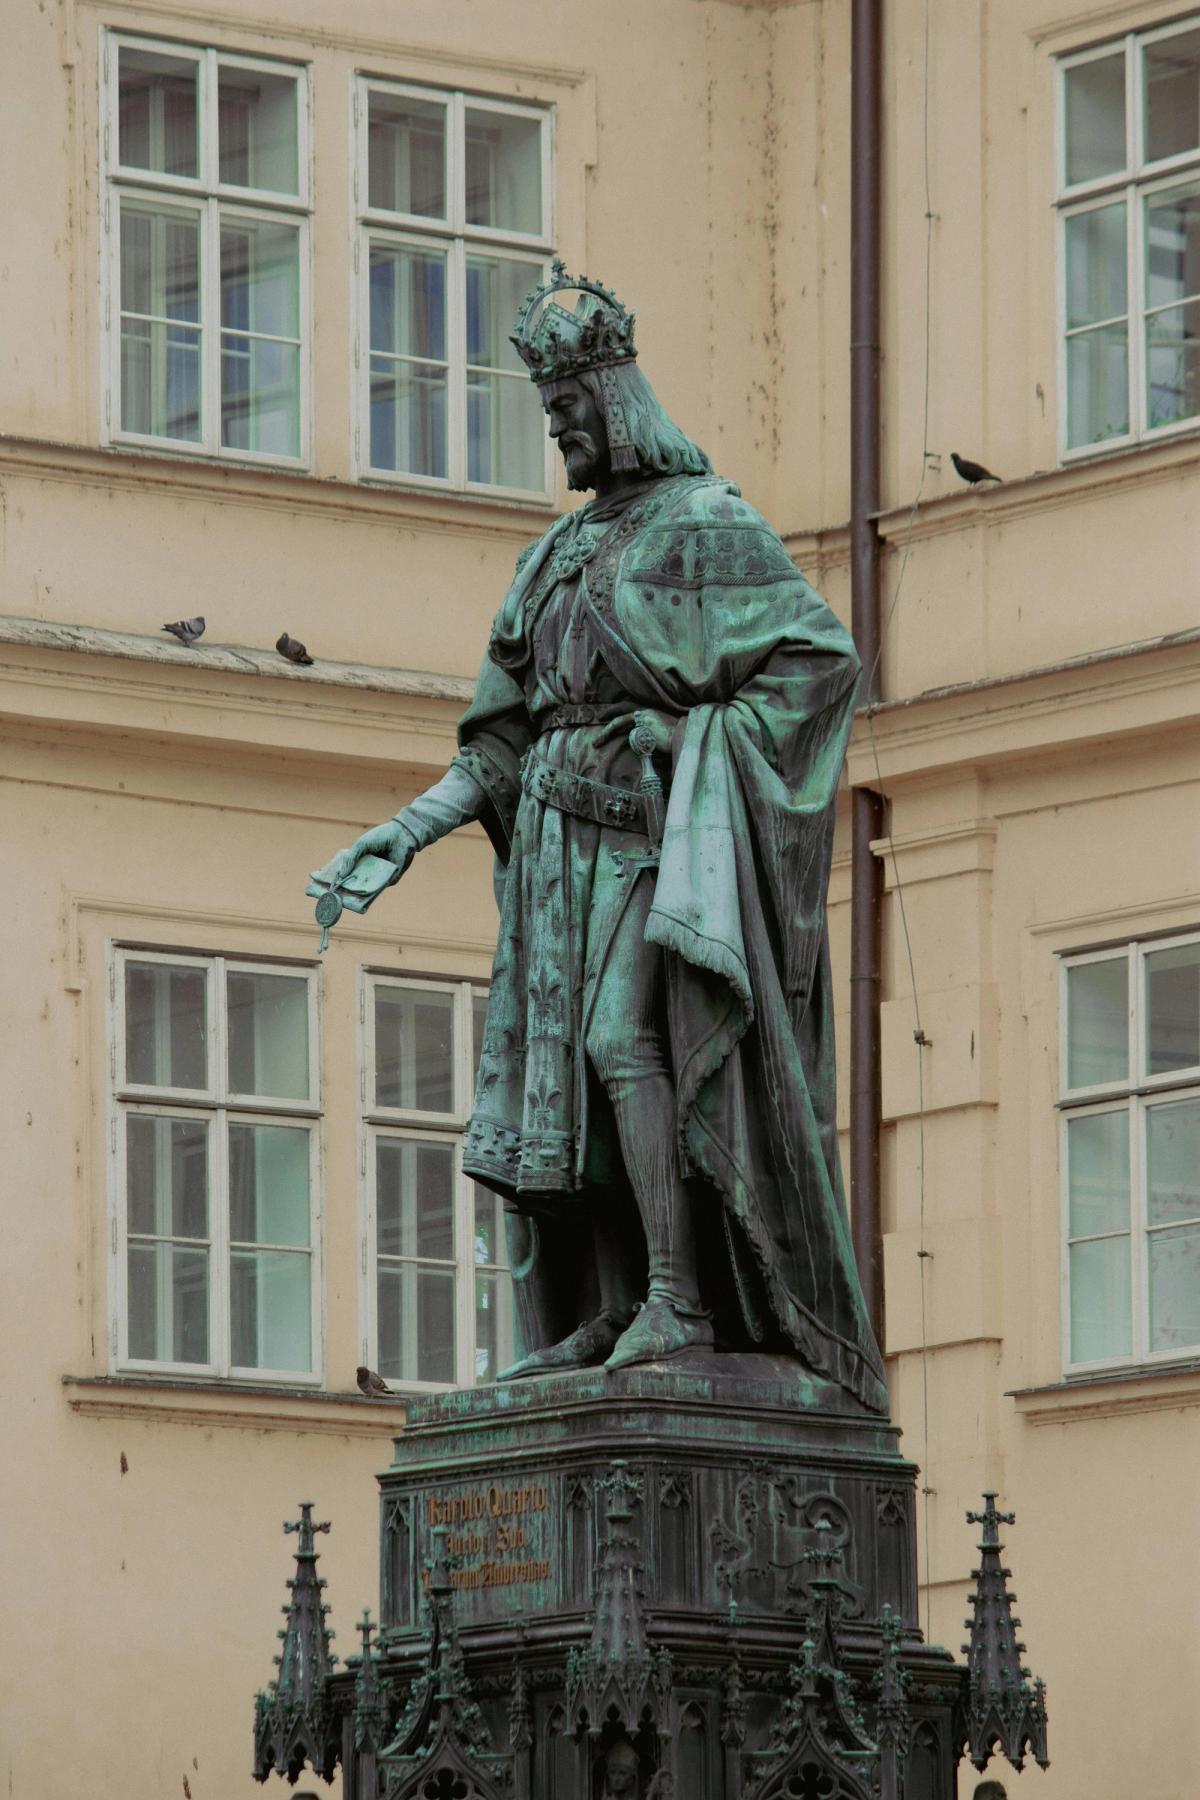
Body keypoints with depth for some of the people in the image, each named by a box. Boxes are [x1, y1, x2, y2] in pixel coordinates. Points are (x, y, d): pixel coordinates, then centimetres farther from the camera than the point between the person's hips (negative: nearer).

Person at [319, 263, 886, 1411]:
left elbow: (822, 656, -11)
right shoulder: (559, 556, 20)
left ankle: (679, 1300, -23)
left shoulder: (705, 525, -3)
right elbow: (503, 738, 17)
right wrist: (407, 831, 5)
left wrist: (697, 744, -16)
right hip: (558, 848, 8)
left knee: (621, 1038, -22)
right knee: (571, 1070, 1)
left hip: (652, 832, -8)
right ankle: (614, 1312, 1)